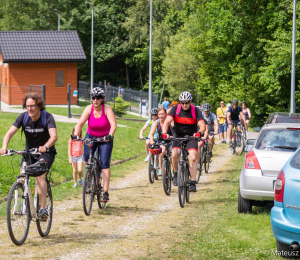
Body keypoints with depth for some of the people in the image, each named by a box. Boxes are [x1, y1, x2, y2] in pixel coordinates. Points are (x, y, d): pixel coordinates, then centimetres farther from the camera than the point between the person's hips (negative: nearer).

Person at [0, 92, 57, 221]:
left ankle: (43, 209, -25)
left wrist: (45, 147, -54)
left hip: (46, 152, -4)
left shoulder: (47, 117, -20)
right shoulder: (23, 117, -12)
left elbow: (54, 136, -33)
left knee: (40, 176, -25)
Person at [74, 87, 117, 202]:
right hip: (91, 136, 3)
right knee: (86, 156, -18)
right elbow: (80, 123, -22)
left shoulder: (107, 109, -19)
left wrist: (110, 135, -47)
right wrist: (76, 135, -38)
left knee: (105, 163, -12)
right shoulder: (89, 109, -13)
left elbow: (113, 124, -29)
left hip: (105, 138, -2)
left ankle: (105, 192, -12)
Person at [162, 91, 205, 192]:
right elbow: (167, 121, -21)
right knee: (174, 154, -24)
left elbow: (202, 125, -21)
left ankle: (193, 183, -13)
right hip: (178, 136, 1)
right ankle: (176, 173, 4)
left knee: (193, 158, -19)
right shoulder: (175, 109, -11)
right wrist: (164, 133, -40)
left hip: (191, 137, -1)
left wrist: (199, 132, -44)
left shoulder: (195, 111, -12)